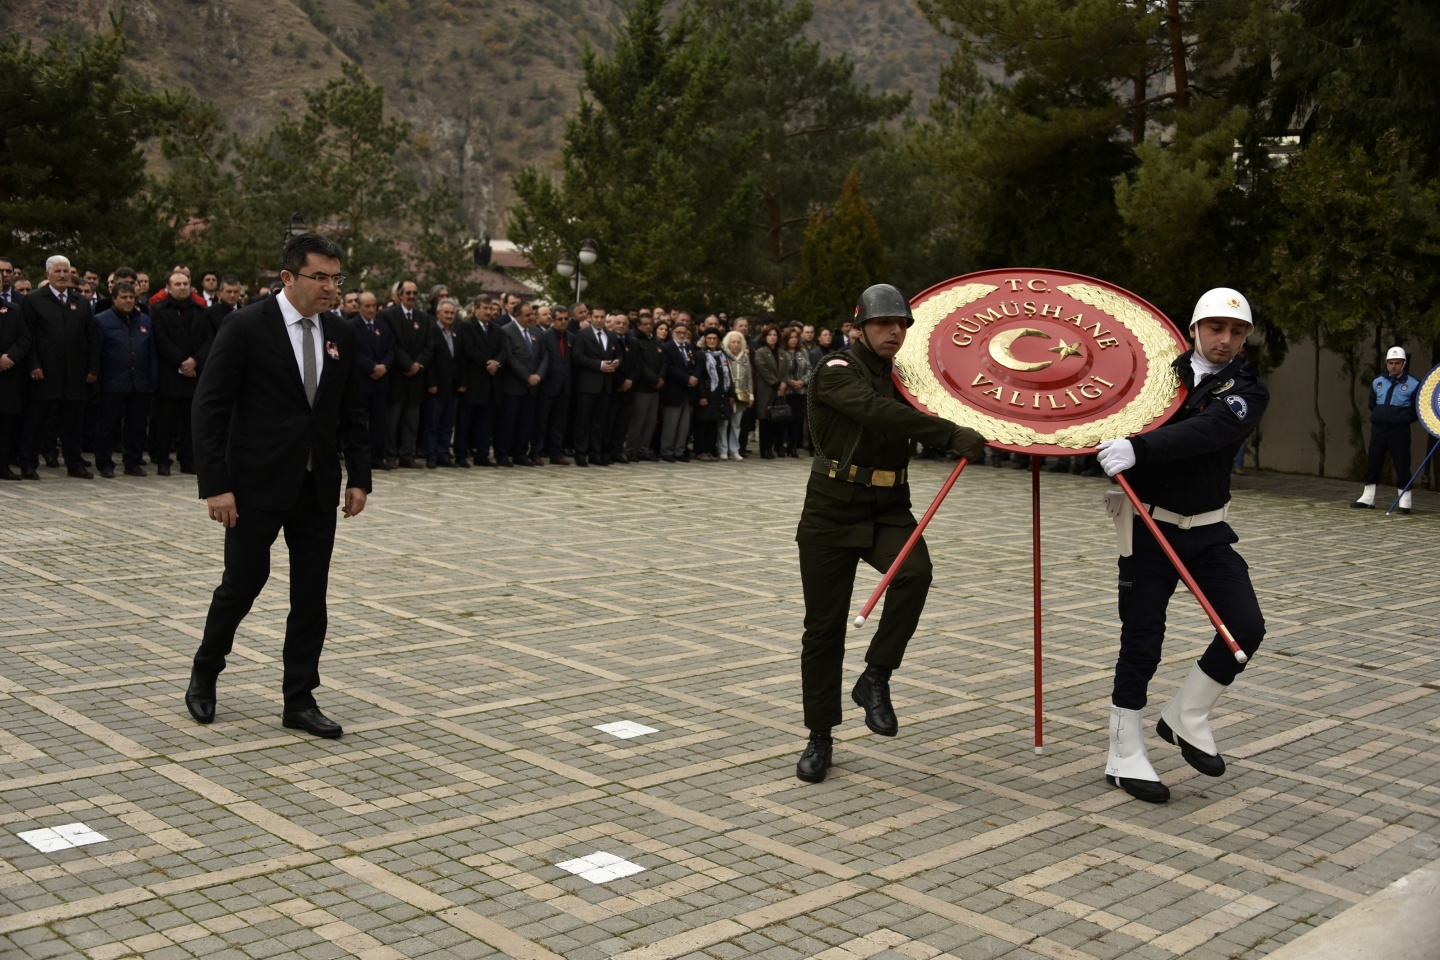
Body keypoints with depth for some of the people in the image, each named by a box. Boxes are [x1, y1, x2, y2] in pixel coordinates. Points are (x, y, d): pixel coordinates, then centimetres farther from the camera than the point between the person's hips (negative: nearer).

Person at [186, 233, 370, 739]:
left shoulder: (340, 334, 7)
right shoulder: (246, 327, -10)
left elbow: (352, 413, 13)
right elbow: (210, 408, -11)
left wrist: (358, 477, 5)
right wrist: (215, 485, -15)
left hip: (317, 487, 5)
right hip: (257, 485, -5)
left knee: (311, 594, 5)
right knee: (243, 582, 4)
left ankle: (299, 700, 15)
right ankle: (204, 675, 30)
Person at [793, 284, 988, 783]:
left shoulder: (900, 378, 13)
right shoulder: (837, 372, -10)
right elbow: (880, 412, -28)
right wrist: (953, 435, -35)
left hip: (889, 510, 4)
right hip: (833, 512, -4)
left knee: (914, 572, -27)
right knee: (824, 626, 0)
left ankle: (875, 679, -9)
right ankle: (820, 736, 17)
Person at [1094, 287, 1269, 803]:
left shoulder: (1247, 391, -5)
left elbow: (1207, 431, -26)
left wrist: (1137, 448, -38)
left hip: (1207, 529, 2)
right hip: (1148, 525, -2)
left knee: (1246, 628, -7)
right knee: (1141, 642, 0)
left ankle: (1185, 719, 16)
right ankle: (1124, 757, 13)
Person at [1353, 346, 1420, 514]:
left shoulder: (1413, 385, -3)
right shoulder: (1377, 382, 10)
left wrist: (1402, 420, -5)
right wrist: (1379, 417, 9)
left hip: (1399, 432, -4)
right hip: (1378, 430, 4)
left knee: (1402, 466, -3)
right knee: (1373, 464, 8)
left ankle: (1405, 502, 4)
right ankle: (1367, 499, 16)